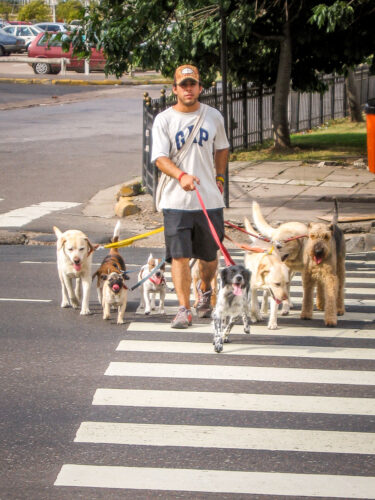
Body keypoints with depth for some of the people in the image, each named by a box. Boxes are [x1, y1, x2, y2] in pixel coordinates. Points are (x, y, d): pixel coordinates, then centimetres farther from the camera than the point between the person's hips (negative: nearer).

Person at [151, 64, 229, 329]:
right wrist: (181, 175, -28)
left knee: (209, 254, 12)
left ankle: (205, 290, 41)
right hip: (177, 200, -2)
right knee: (179, 256, -9)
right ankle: (184, 309, -4)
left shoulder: (213, 116, 6)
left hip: (210, 198, 2)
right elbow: (160, 157, -11)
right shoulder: (164, 120, -3)